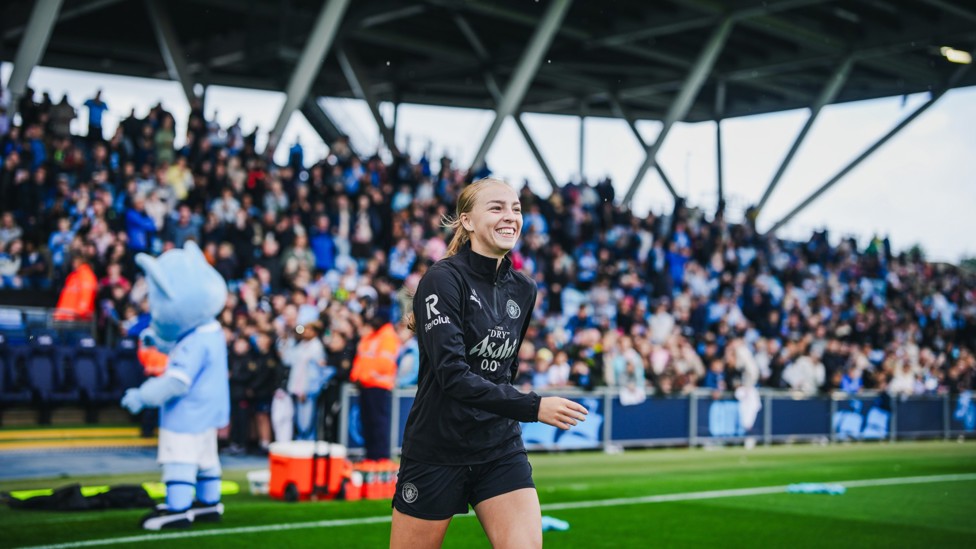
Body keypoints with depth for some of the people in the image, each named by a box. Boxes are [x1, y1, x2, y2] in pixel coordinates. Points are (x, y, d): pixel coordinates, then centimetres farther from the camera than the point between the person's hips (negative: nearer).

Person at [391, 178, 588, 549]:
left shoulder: (523, 290, 6)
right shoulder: (443, 279, -14)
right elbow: (452, 372, -24)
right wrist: (533, 407, -29)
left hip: (501, 449, 5)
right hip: (437, 451, -5)